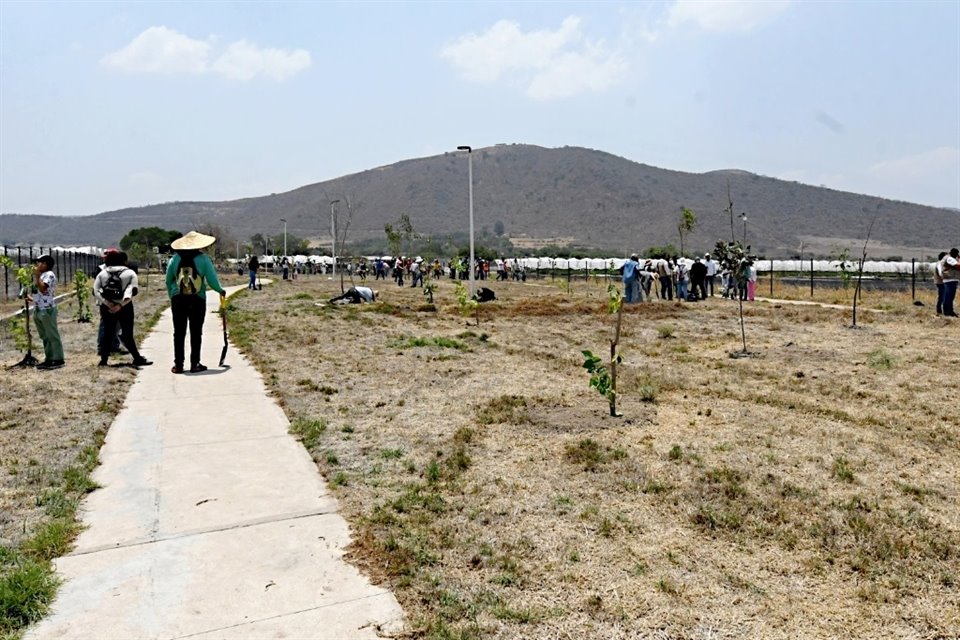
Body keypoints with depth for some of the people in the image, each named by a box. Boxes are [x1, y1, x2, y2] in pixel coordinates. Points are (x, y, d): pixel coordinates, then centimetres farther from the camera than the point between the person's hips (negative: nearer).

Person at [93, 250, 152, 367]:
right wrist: (121, 304, -19)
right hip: (125, 307, -2)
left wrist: (108, 303, -13)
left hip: (107, 307, 2)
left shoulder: (102, 273, 7)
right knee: (127, 334, 4)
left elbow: (95, 291, -5)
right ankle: (137, 358, 5)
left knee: (107, 333, 11)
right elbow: (132, 291, -15)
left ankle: (104, 359, 13)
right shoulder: (130, 273, 0)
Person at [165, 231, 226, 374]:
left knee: (179, 333, 7)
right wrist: (221, 291, 12)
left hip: (178, 300, 2)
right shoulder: (202, 259, -4)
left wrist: (171, 296, 23)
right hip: (197, 300, -2)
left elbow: (168, 281, 9)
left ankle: (178, 364, 9)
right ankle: (195, 364, 7)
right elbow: (212, 280, -6)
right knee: (196, 333, 5)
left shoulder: (175, 259, 3)